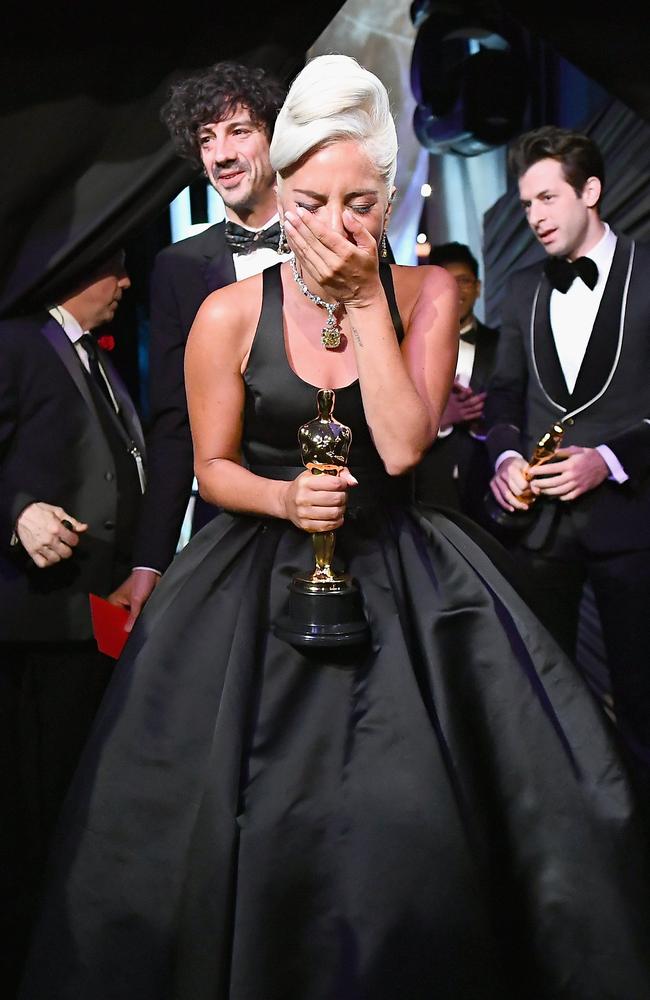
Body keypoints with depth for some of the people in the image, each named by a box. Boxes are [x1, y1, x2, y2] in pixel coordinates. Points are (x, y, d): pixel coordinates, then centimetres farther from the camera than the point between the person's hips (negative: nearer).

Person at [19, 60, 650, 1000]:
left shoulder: (425, 293, -2)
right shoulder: (230, 314, -4)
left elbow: (403, 447, -13)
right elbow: (214, 466, 3)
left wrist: (364, 300, -16)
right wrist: (287, 498, -17)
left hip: (397, 571, 1)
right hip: (261, 578, 0)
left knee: (413, 816, -8)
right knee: (252, 820, -3)